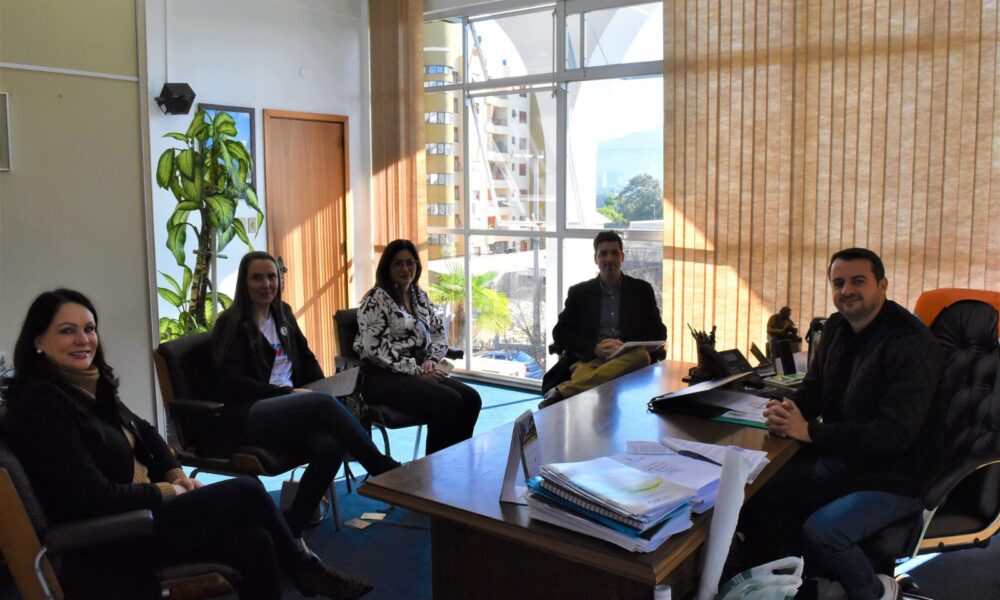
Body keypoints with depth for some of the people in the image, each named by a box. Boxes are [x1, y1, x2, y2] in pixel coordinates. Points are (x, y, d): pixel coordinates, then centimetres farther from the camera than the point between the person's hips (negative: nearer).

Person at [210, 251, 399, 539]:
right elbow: (231, 383, -8)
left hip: (288, 410, 5)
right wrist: (288, 393, -14)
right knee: (324, 404, -33)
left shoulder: (282, 313, 20)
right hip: (244, 418, -5)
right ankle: (385, 469, -24)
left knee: (330, 447, -30)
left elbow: (306, 359, 27)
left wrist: (322, 388, 7)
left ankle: (291, 529, -19)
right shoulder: (231, 322, 2)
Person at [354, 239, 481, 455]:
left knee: (471, 398, -18)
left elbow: (439, 334, 17)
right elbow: (377, 349, -15)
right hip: (384, 376, -7)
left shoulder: (420, 296, 16)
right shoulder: (376, 299, -6)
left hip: (419, 371, 7)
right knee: (448, 402, -28)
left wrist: (432, 360, -4)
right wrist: (417, 371, -17)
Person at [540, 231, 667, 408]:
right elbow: (559, 333, 8)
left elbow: (659, 333, 11)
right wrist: (595, 348, -10)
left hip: (628, 359, 2)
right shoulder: (579, 292, 16)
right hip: (589, 360, -2)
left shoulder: (642, 290, 16)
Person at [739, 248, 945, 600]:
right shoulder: (837, 327, 4)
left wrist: (809, 432, -25)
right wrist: (788, 411, -12)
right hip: (837, 459, 7)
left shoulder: (911, 344, -20)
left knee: (821, 531, -27)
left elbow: (894, 434, -25)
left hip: (891, 478, -7)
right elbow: (814, 386, 13)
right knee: (755, 499, -10)